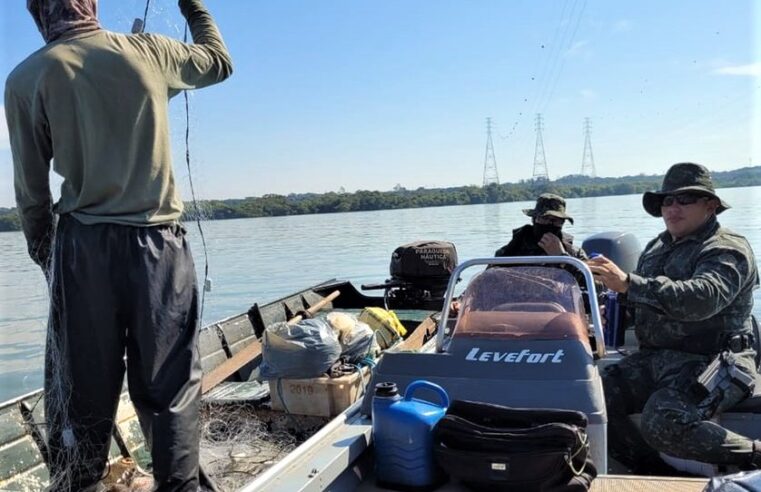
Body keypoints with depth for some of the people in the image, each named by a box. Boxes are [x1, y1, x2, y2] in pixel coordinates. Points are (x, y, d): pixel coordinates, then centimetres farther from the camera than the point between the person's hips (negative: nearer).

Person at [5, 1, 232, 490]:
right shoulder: (148, 51, 3)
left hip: (83, 247, 0)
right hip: (158, 243, 0)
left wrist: (46, 257, 17)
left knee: (82, 394, 11)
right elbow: (220, 61, 22)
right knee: (170, 389, 8)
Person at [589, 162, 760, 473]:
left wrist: (628, 283, -36)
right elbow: (640, 301, 25)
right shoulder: (657, 247, 17)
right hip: (655, 357, 8)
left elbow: (700, 299, -29)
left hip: (712, 362, -7)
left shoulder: (727, 249, -8)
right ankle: (655, 476, 4)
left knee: (663, 424, -30)